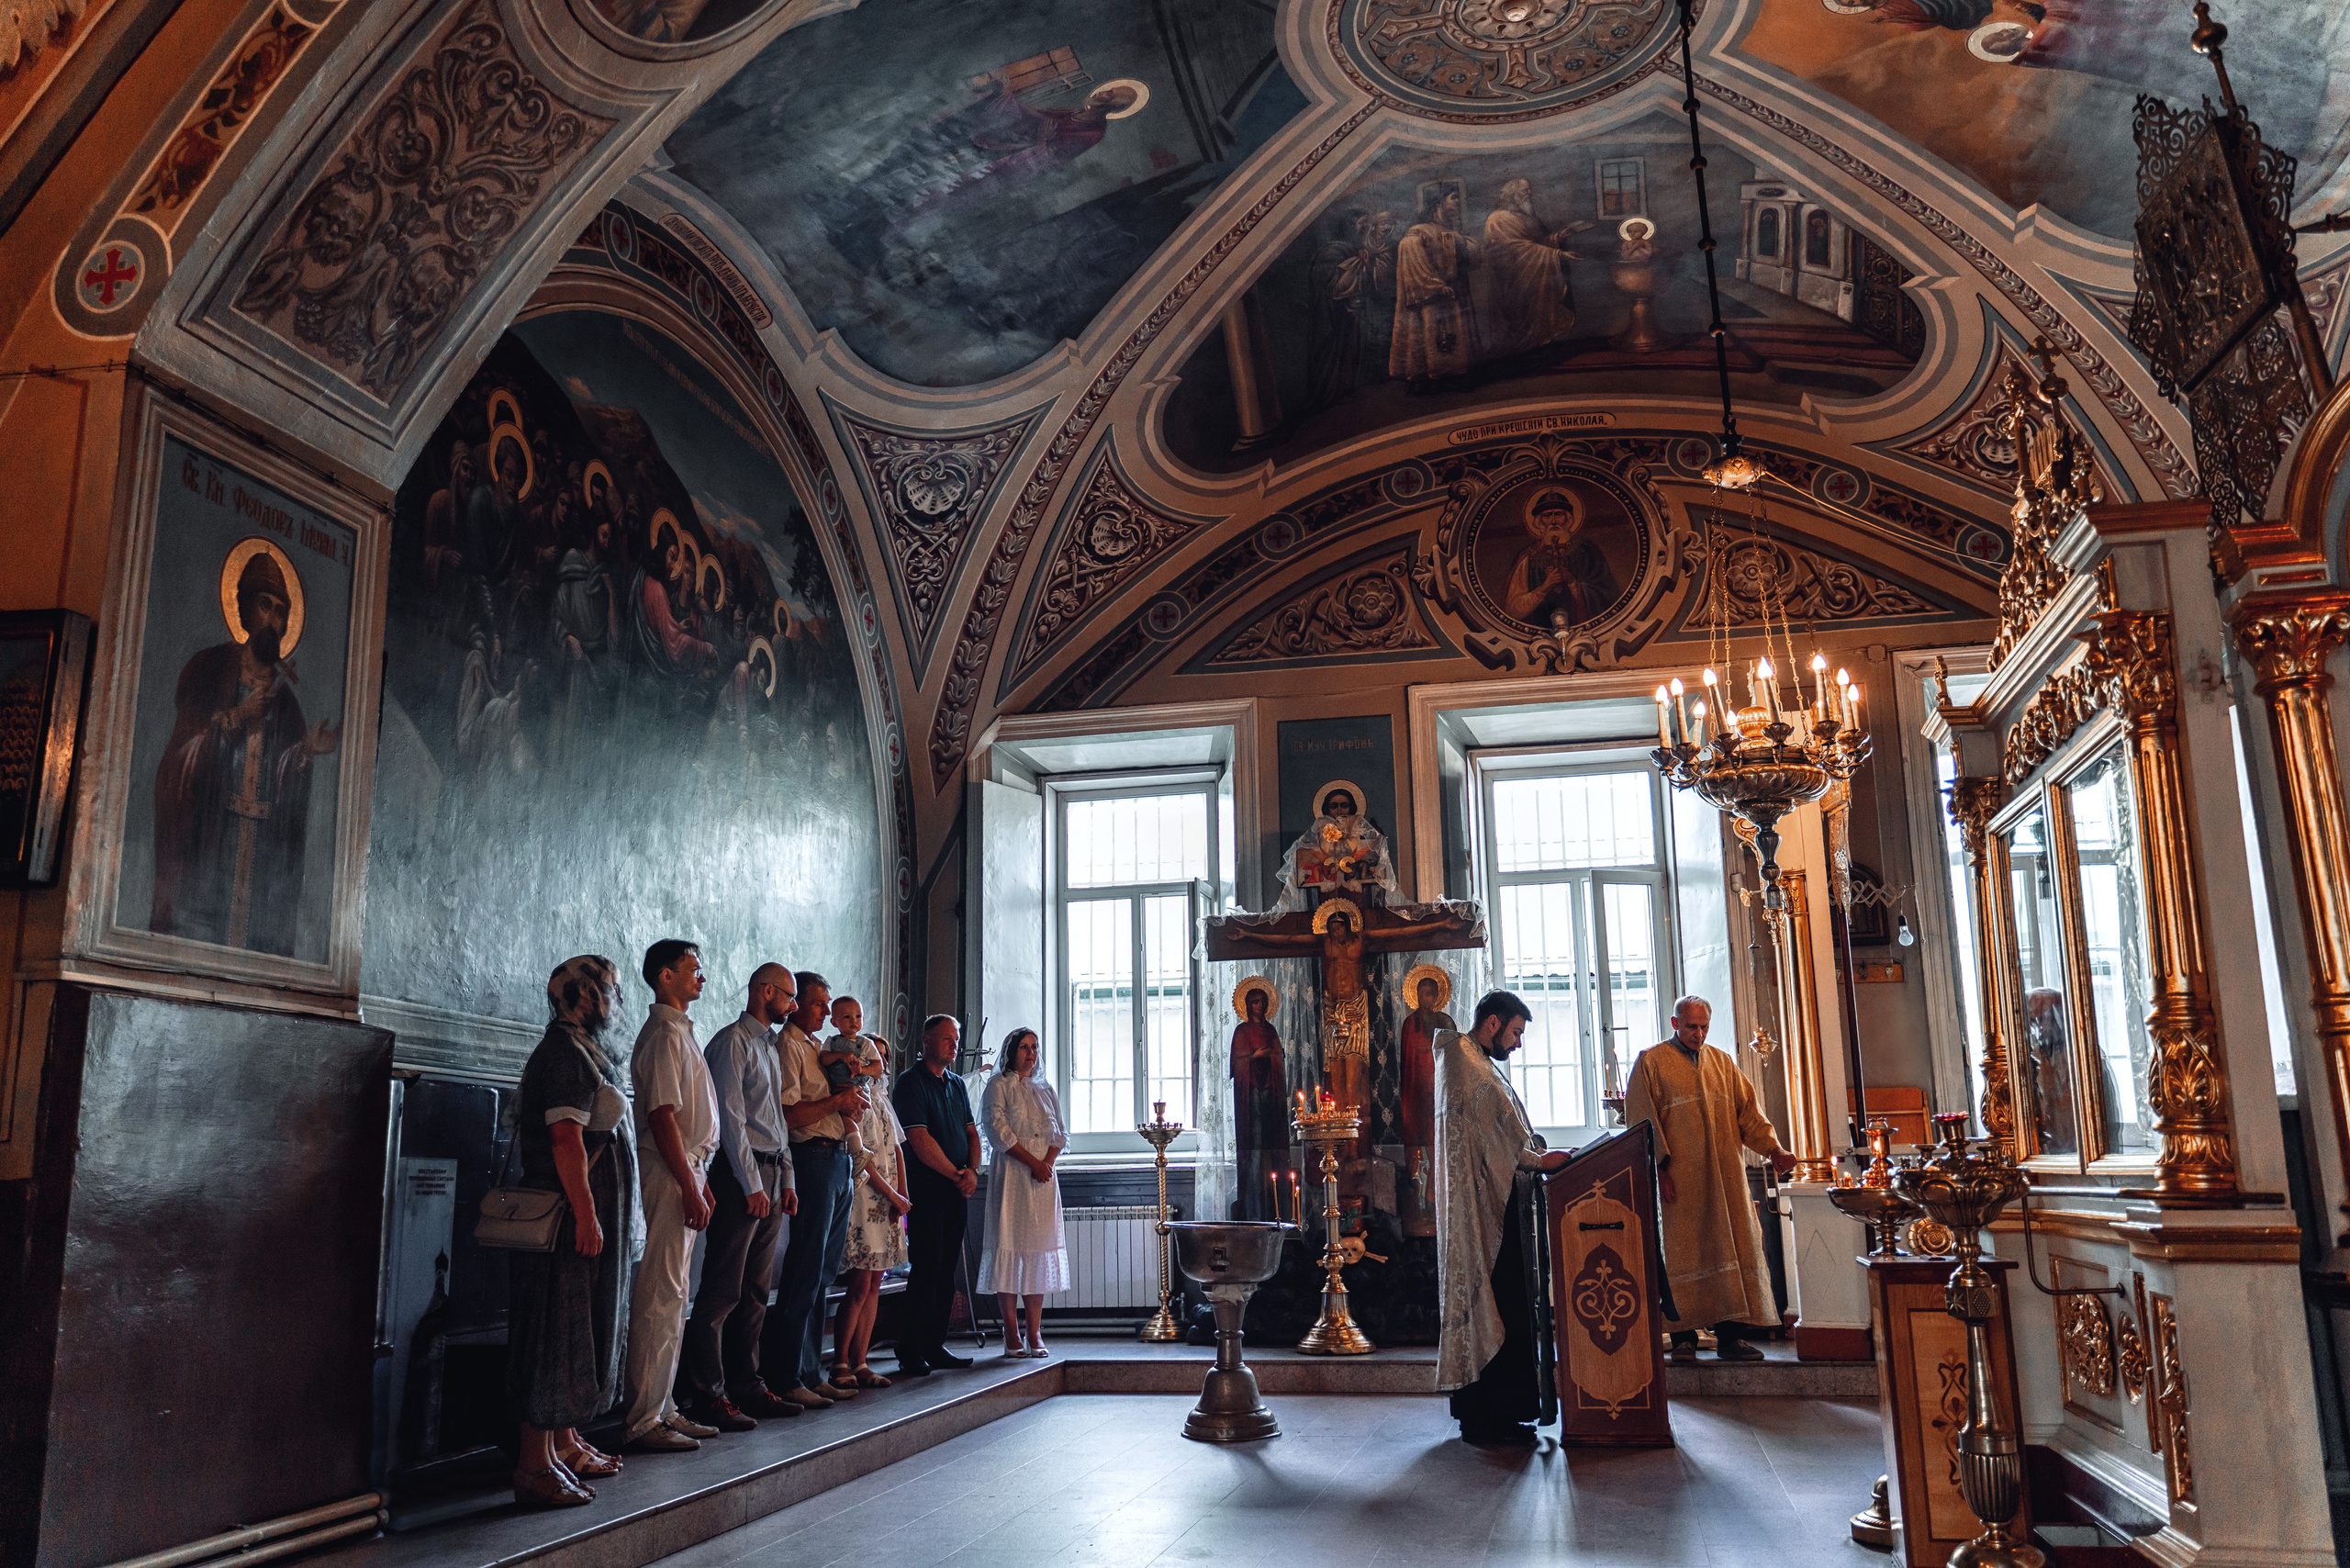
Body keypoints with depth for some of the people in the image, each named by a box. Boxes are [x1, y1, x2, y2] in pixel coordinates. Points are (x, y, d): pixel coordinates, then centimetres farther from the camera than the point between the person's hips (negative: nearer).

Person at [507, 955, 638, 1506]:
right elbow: (565, 1138, -22)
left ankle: (566, 1443, 27)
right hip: (573, 1217, -11)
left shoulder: (582, 1050, 18)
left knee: (581, 1330, 16)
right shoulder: (568, 1052, -14)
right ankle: (536, 1465, -3)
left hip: (586, 1217, 11)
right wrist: (586, 1214, -25)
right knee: (557, 1331, -7)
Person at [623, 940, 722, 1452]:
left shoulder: (679, 1030, 19)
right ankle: (643, 1422, -4)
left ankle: (663, 1408, 20)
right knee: (661, 1295, -8)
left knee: (671, 1294, 13)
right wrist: (689, 1188, -21)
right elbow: (662, 1115, -20)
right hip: (669, 1175, -10)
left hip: (684, 1169, 10)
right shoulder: (665, 1033, -13)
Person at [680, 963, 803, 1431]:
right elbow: (730, 1117, -13)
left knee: (756, 1291, 11)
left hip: (770, 1173, 9)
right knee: (722, 1291, -7)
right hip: (741, 1173, -9)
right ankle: (708, 1396, -5)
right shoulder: (732, 1042, -7)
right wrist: (752, 1184, -15)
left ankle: (746, 1384, 17)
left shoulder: (771, 1048, 20)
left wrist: (786, 1180, 16)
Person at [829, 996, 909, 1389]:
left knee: (874, 1284, 7)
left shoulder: (882, 1101, 16)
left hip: (888, 1200, 8)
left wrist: (902, 1195, 3)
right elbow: (860, 1159, -14)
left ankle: (860, 1363, 11)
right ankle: (840, 1365, 1)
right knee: (860, 1284, -8)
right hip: (863, 1194, -8)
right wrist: (894, 1198, -10)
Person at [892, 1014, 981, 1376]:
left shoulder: (957, 1084, 17)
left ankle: (935, 1346, 15)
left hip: (958, 1188, 7)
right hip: (927, 1187, -7)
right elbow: (920, 1140, -14)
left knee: (946, 1269, 9)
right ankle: (911, 1353, -2)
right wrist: (955, 1174, -11)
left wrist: (972, 1171, -1)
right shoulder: (910, 1082, -7)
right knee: (927, 1268, -8)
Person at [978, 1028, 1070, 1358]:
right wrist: (1032, 1162, -13)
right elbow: (998, 1131, -8)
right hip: (1010, 1174, -4)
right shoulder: (998, 1085, 3)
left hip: (1044, 1175, 5)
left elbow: (1059, 1134, 13)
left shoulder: (1046, 1090, 18)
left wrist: (1047, 1163, -6)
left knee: (1040, 1248, 1)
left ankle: (1035, 1332, 3)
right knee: (1009, 1245, -7)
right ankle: (1012, 1333, -2)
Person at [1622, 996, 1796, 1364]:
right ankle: (1683, 1337, 1)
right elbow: (1641, 1123, -3)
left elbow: (1748, 1112, 11)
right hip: (1679, 1179, -4)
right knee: (1682, 1253, -4)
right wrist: (1659, 1168, -12)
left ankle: (1730, 1336, 6)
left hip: (1725, 1176, 4)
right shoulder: (1651, 1063, 1)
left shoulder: (1722, 1062, 14)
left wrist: (1773, 1149, -4)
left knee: (1733, 1249, 1)